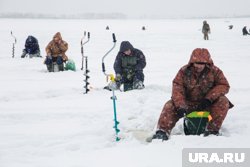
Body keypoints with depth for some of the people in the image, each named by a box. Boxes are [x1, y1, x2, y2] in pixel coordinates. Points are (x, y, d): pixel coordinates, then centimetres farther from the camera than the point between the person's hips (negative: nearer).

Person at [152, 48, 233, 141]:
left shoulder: (214, 71, -6)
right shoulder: (184, 71, -6)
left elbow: (224, 85, -9)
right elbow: (177, 88, -14)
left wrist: (209, 98, -23)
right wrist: (180, 105, -30)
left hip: (206, 104, -1)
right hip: (188, 103, 1)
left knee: (223, 101, -27)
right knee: (170, 106, -21)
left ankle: (212, 130, -27)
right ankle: (163, 131, -25)